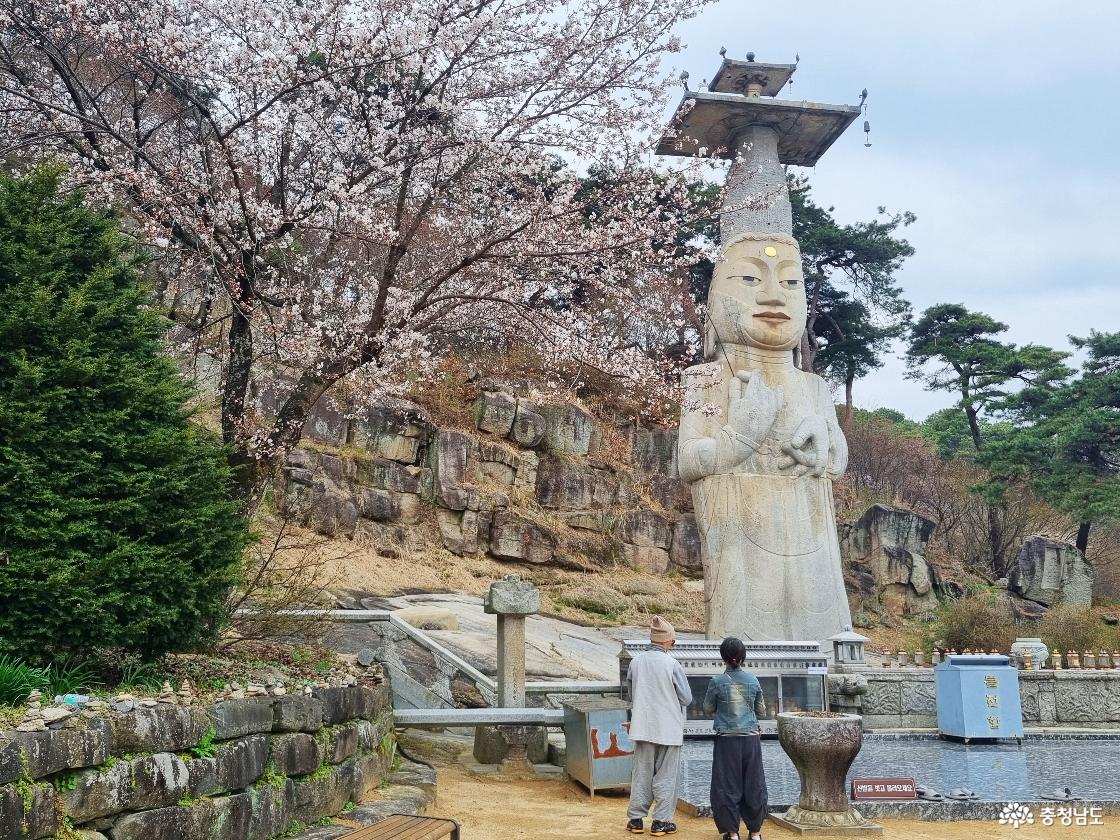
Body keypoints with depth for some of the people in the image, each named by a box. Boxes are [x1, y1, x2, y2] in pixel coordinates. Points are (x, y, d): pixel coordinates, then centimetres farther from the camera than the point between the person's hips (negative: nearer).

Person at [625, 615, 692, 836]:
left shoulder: (636, 662, -4)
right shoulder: (672, 664, -15)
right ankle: (661, 822, 12)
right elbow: (687, 698, -9)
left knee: (641, 774, 14)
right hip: (668, 729, -3)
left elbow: (631, 693, 7)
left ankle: (636, 819, 19)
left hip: (642, 727, 3)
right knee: (666, 776, 9)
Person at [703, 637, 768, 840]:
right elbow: (761, 710, 10)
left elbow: (708, 708, 5)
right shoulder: (753, 680, -1)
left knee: (727, 786, 6)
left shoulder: (717, 682, -8)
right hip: (751, 738, 3)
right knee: (753, 785, 12)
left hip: (727, 739, -2)